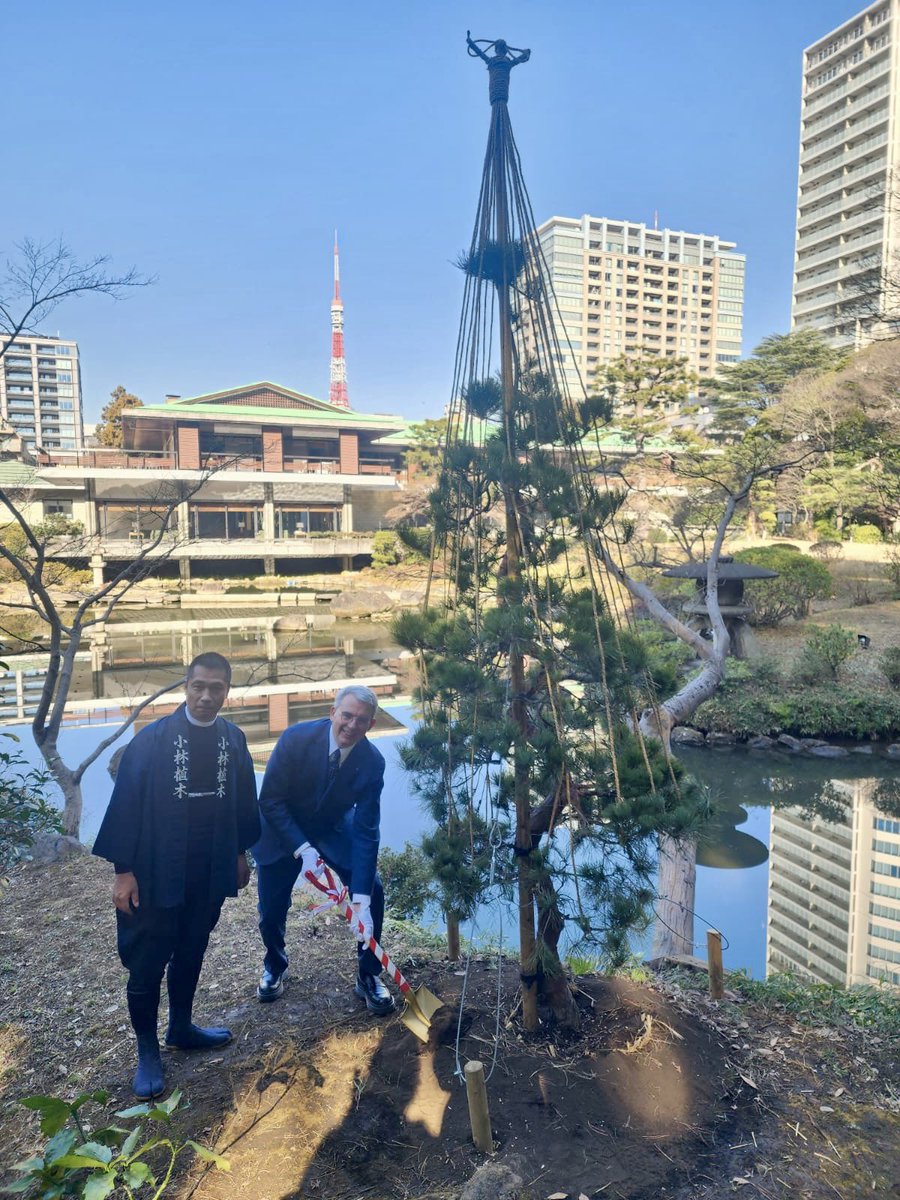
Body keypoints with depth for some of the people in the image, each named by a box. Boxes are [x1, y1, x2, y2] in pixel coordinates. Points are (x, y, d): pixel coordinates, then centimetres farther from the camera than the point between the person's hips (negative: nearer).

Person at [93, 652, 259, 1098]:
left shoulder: (233, 740, -4)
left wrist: (240, 853, 12)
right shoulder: (152, 739, -15)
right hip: (157, 874, -4)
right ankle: (148, 1052, 29)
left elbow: (243, 801, 7)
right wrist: (123, 871, -11)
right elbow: (126, 804, -12)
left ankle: (181, 1028, 42)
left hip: (210, 875, 4)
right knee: (146, 965, 9)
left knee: (190, 956, 21)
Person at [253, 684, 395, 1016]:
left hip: (333, 830, 1)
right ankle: (274, 967, 37)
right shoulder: (296, 738, -29)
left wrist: (361, 900, -29)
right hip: (283, 830, -1)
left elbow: (366, 831, -23)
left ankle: (368, 976, 12)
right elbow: (270, 800, -21)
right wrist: (302, 849, -28)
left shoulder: (372, 762, -24)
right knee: (272, 908, 4)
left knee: (373, 893, -11)